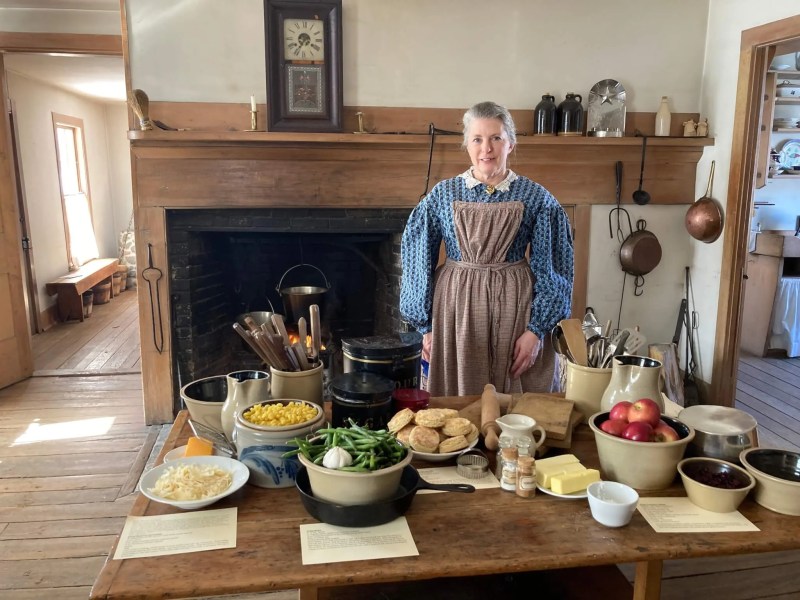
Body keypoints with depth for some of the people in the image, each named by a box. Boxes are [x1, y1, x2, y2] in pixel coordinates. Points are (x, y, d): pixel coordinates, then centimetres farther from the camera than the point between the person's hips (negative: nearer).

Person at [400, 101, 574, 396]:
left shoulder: (535, 198, -1)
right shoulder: (443, 195, 0)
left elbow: (549, 269, 0)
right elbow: (418, 262, 3)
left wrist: (537, 329, -6)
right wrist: (425, 326, 1)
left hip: (514, 307, 0)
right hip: (455, 307, 1)